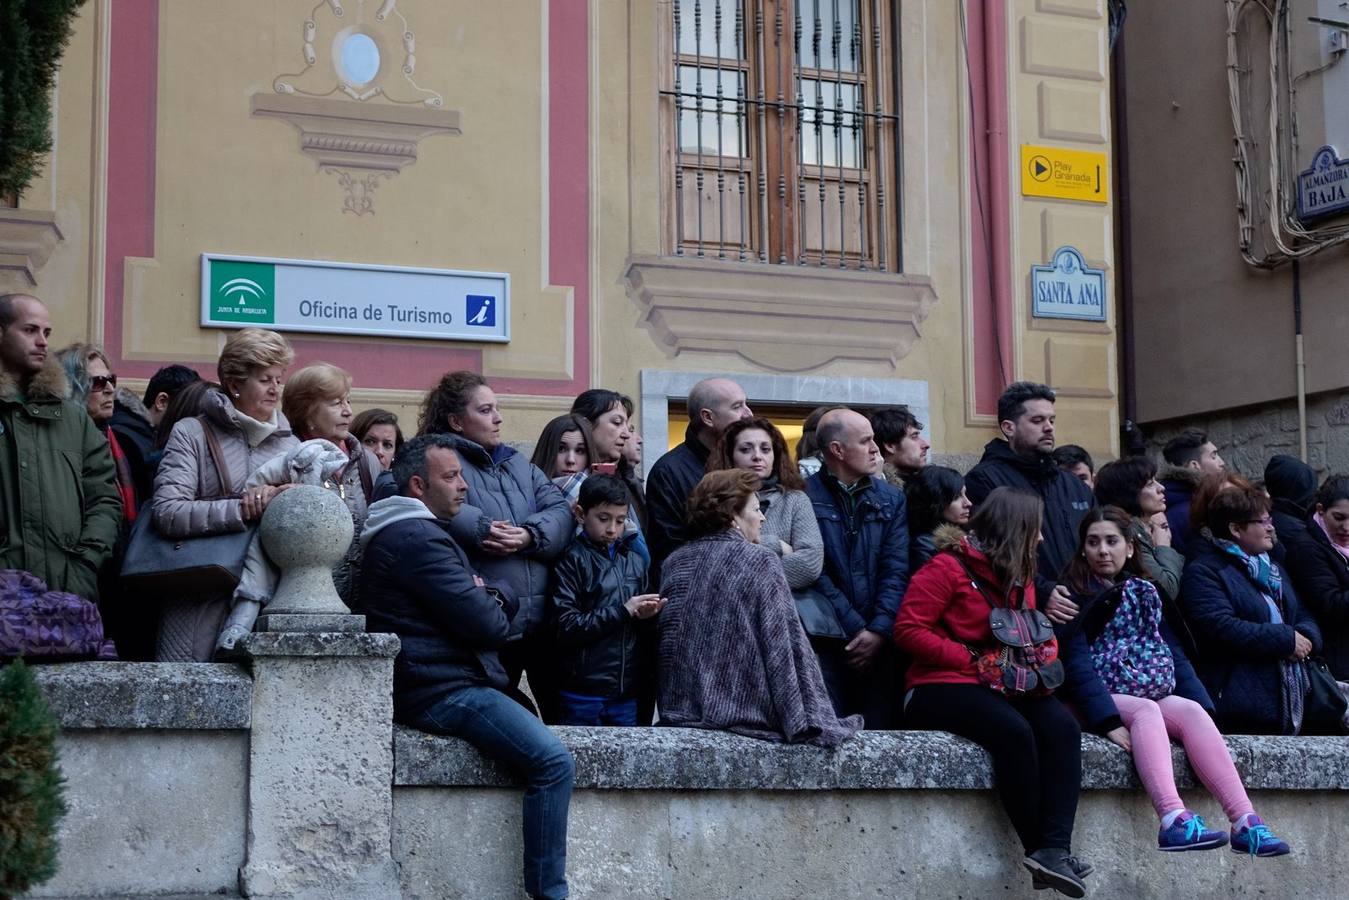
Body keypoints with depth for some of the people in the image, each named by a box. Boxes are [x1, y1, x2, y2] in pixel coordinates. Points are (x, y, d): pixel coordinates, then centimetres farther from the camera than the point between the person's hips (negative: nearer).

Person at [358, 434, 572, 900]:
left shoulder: (407, 531, 20)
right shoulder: (419, 539, -14)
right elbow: (488, 625, -17)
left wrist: (490, 598, 0)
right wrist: (494, 606, 5)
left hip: (439, 683, 11)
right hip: (441, 691, -11)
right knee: (554, 761, -20)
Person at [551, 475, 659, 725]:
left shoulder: (634, 561, 12)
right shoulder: (572, 561, -5)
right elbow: (567, 627, -13)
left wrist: (647, 615, -3)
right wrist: (623, 611, -15)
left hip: (626, 693, 5)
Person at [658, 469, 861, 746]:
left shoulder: (675, 562, 8)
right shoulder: (761, 562, -7)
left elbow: (665, 646, 14)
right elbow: (787, 650, -11)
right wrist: (811, 723, -10)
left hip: (683, 714, 6)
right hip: (746, 713, -5)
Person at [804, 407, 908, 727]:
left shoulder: (890, 500, 14)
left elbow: (896, 570, 5)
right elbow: (814, 572, -7)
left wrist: (879, 630, -9)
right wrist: (856, 630, -10)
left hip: (879, 642, 4)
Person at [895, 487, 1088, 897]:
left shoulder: (1020, 575, 17)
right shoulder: (948, 567, -6)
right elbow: (908, 629, -13)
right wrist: (973, 661, -17)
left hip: (1007, 687, 7)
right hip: (942, 687, -7)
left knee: (1063, 727, -25)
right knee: (1013, 730, -36)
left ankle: (1055, 848, -36)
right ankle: (1038, 847, -24)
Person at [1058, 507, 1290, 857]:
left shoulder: (1145, 592, 20)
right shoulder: (1075, 594, 2)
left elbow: (1175, 653, 14)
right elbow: (1076, 662, -10)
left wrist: (1202, 705, -2)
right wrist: (1109, 722, -23)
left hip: (1158, 695, 5)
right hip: (1106, 699, -5)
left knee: (1192, 711, -24)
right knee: (1146, 711, -33)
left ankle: (1244, 821, -39)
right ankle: (1173, 819, -53)